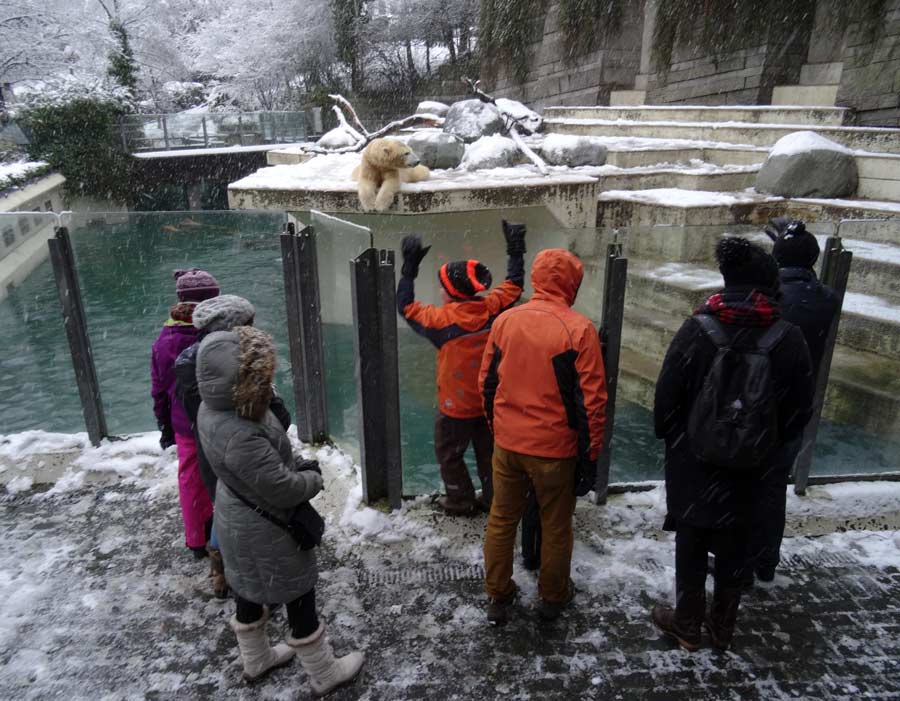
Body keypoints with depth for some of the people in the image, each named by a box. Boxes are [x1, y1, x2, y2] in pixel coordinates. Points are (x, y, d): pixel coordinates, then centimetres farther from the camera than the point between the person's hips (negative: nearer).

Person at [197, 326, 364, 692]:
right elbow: (283, 490, -28)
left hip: (237, 524, 9)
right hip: (263, 532, -9)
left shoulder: (212, 409, -9)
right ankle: (325, 674, 34)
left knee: (248, 592, 28)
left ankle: (256, 660, 53)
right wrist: (314, 479, -9)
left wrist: (296, 467, -3)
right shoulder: (241, 438, -40)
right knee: (299, 600, 12)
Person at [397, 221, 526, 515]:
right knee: (488, 452, 22)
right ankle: (493, 498, 34)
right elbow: (514, 284, 4)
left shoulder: (443, 320, -23)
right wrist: (515, 250, 13)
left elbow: (406, 306, -11)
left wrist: (410, 267, -9)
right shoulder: (492, 310, -13)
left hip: (455, 407, -5)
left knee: (449, 455, 17)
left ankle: (460, 500, 28)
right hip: (490, 402, 5)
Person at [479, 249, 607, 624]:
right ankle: (553, 596, 36)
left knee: (501, 520, 18)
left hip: (507, 444, 4)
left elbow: (486, 382, 6)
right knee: (555, 526, 17)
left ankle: (497, 598, 32)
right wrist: (590, 455, -3)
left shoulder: (504, 321, -1)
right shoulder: (579, 329, -13)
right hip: (556, 448, -3)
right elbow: (591, 400, -13)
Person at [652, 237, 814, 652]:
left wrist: (668, 436, 6)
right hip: (748, 471, 2)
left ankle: (687, 626, 31)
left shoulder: (698, 329, -16)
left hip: (693, 465, -2)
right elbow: (799, 411, -1)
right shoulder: (788, 340, -10)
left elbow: (666, 397, -12)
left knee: (691, 544, 14)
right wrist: (767, 445, 15)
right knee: (733, 547, 20)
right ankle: (723, 628, 37)